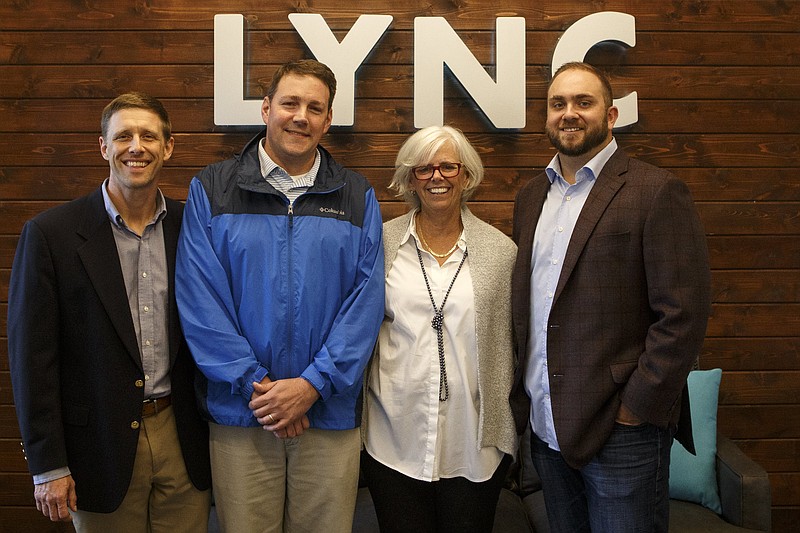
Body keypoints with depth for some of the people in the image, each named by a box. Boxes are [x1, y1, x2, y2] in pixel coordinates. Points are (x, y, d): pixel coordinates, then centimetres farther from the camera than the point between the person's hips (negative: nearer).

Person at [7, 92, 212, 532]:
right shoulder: (49, 233, -7)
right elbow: (32, 357, -6)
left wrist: (219, 433, 4)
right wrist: (48, 466, -7)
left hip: (184, 443, 3)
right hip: (102, 445, -2)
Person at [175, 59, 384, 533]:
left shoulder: (357, 197, 5)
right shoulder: (211, 190, 2)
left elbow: (366, 301, -2)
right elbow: (199, 299, -4)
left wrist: (312, 384, -11)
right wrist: (254, 384, -11)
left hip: (330, 412, 1)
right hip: (241, 411, 0)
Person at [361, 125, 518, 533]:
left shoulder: (501, 250, 0)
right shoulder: (381, 242, 1)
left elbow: (509, 344, 3)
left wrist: (506, 433, 3)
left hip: (475, 445, 0)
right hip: (392, 442, 0)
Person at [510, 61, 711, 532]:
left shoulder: (658, 192, -9)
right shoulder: (531, 197, 11)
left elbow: (683, 315, -14)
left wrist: (636, 409, -15)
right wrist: (522, 396, 8)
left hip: (621, 433, -5)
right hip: (546, 429, 6)